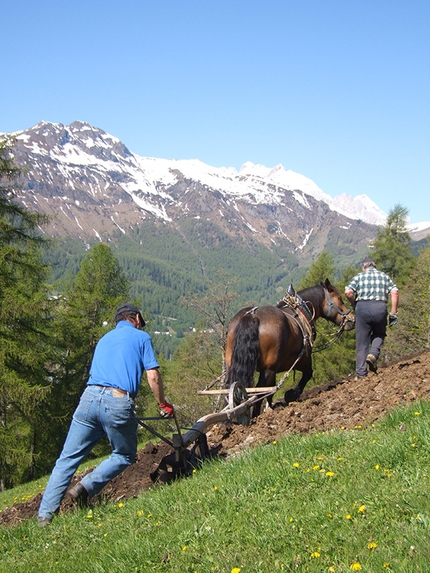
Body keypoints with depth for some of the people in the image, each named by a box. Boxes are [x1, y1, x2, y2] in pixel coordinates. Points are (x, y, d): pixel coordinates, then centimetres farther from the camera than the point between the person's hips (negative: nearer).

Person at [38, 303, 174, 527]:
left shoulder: (104, 339, 29)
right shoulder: (141, 337, 12)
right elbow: (153, 376, 3)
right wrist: (163, 405, 16)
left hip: (90, 397, 4)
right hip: (118, 402, -4)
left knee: (67, 458, 8)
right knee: (124, 456, 18)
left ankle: (45, 516, 1)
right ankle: (85, 488, 0)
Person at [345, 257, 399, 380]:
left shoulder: (359, 276, 12)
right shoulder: (384, 276, 17)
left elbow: (348, 292, -4)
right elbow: (395, 292, 1)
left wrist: (354, 305, 12)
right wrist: (393, 313, 1)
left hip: (362, 307, -1)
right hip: (380, 308, 1)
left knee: (362, 342, 7)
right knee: (379, 334, 25)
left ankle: (361, 374, 6)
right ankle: (373, 354, -4)